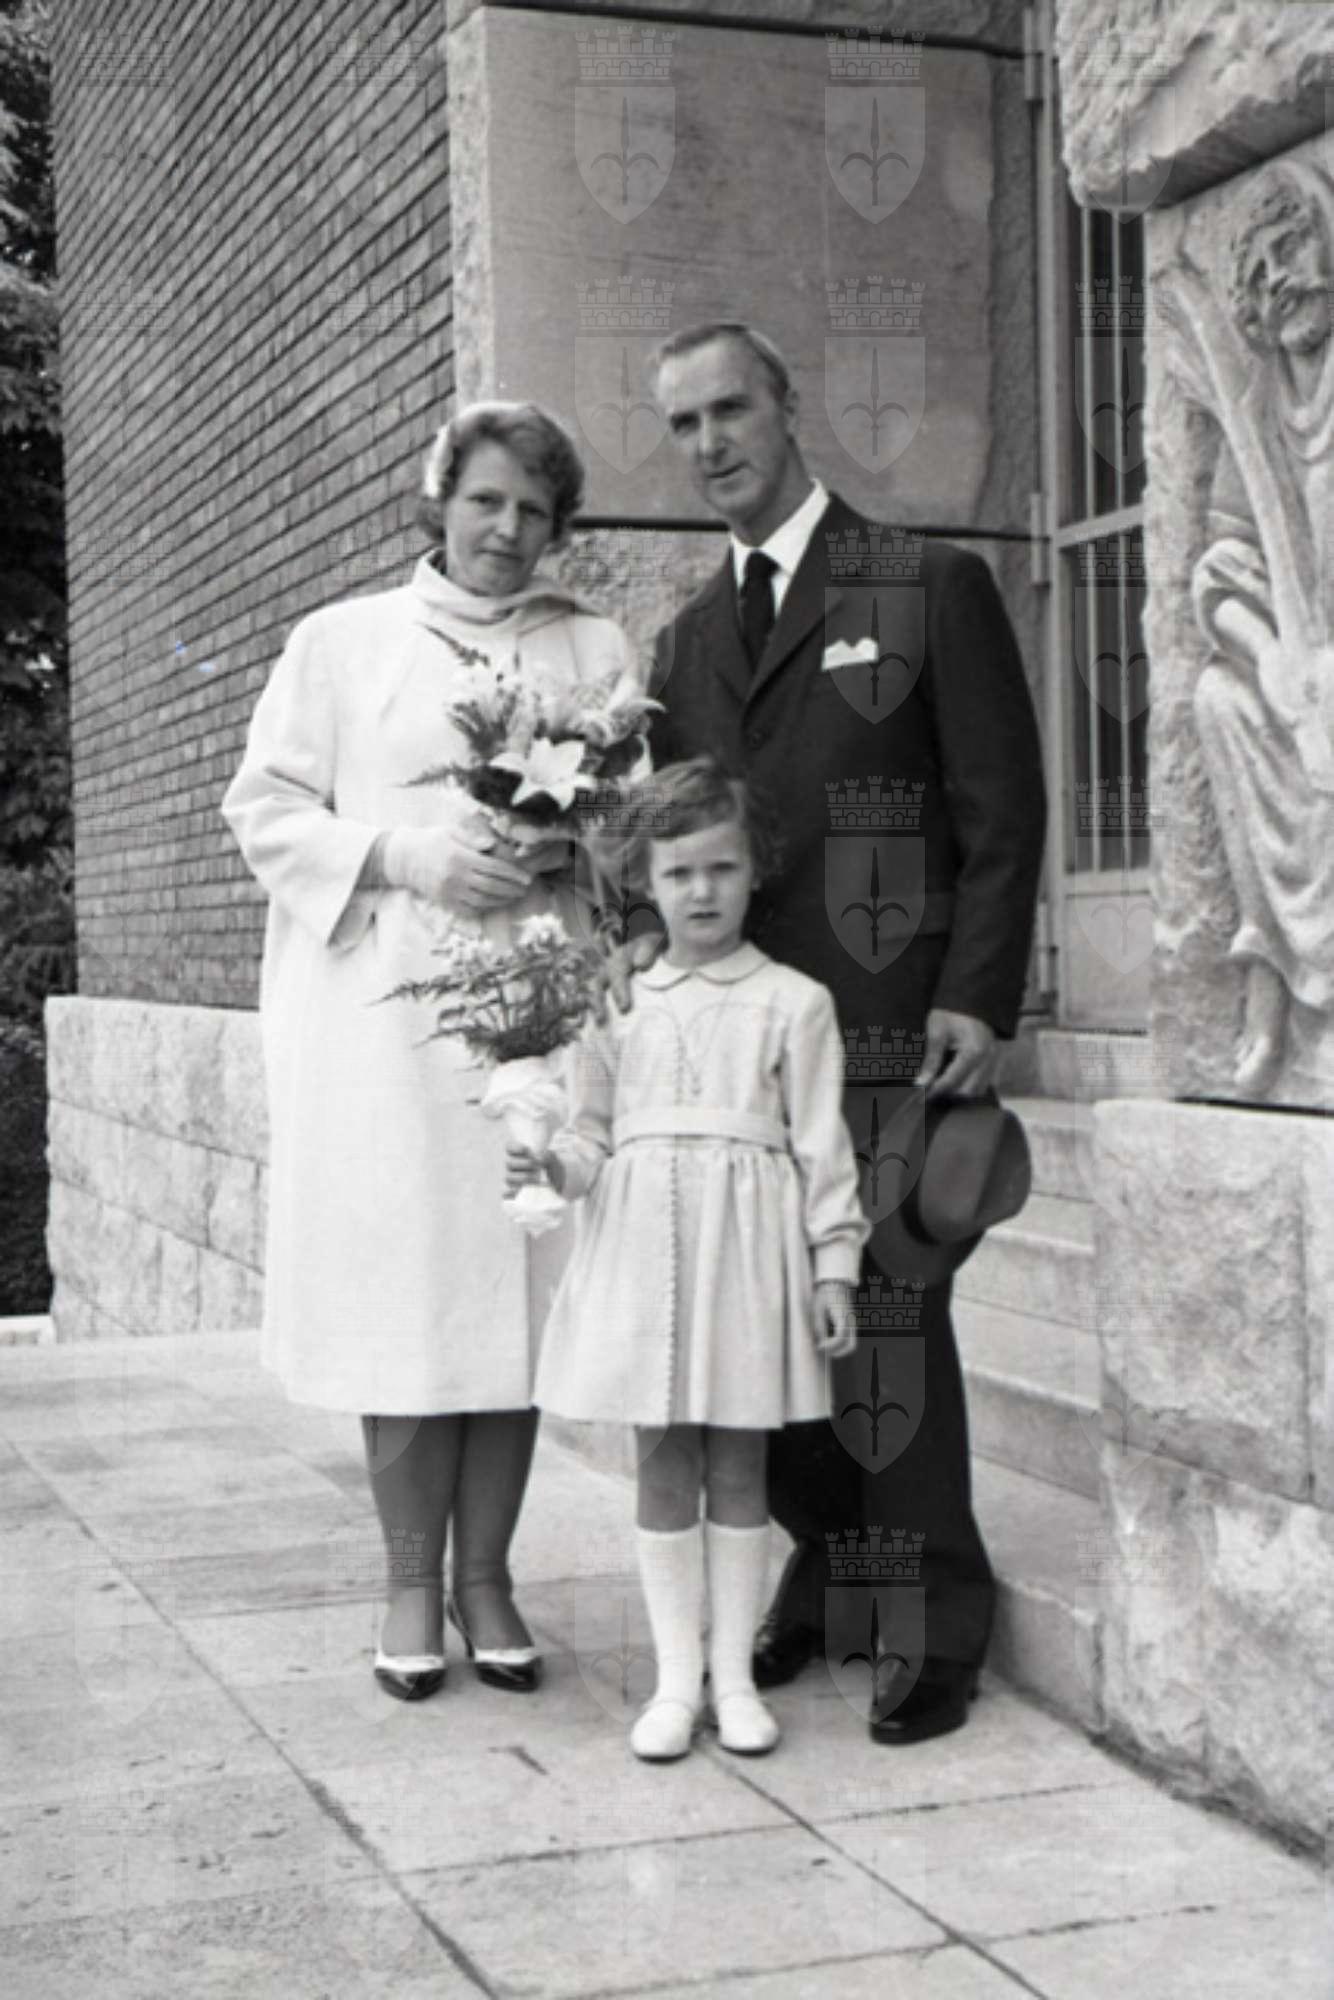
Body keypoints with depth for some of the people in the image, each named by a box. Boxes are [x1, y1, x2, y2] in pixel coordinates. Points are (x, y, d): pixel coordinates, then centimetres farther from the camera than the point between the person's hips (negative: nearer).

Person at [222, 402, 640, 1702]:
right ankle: (410, 1584, 10)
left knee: (514, 1292, 1)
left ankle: (484, 1578, 13)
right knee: (402, 1298, -3)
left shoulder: (597, 653, 15)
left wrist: (568, 851, -8)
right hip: (384, 1013, -1)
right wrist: (405, 854, -9)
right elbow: (265, 809, 5)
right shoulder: (342, 641, 11)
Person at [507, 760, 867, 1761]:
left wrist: (835, 1264, -2)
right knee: (664, 1464, 6)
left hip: (749, 1241, -2)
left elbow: (822, 1145, 0)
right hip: (644, 1237, 2)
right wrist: (552, 1163, -12)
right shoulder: (619, 1002, 7)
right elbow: (595, 1127, 9)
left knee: (738, 1464, 6)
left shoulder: (794, 1003, 1)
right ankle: (677, 1678, 16)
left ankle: (735, 1676, 17)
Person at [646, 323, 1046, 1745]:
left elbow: (1001, 809, -1)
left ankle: (933, 1621, 7)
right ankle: (825, 1568, 17)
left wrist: (977, 998, -9)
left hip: (888, 1015, -5)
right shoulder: (685, 639, 19)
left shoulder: (929, 586, 3)